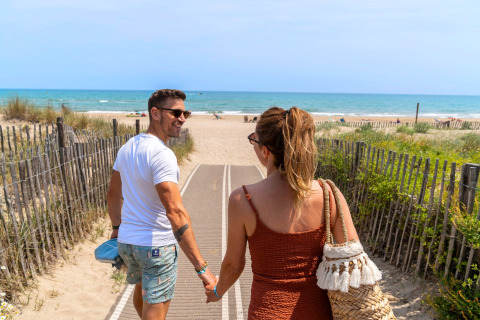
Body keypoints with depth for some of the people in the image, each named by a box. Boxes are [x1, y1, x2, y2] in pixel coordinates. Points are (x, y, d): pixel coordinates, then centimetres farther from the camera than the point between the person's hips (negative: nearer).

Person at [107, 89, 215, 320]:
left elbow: (113, 193, 12)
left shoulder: (127, 147, 2)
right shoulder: (161, 154, -24)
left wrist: (117, 228, 26)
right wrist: (201, 268, -31)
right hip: (157, 245, -8)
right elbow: (175, 212, -32)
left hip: (127, 240, 8)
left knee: (141, 290, 31)